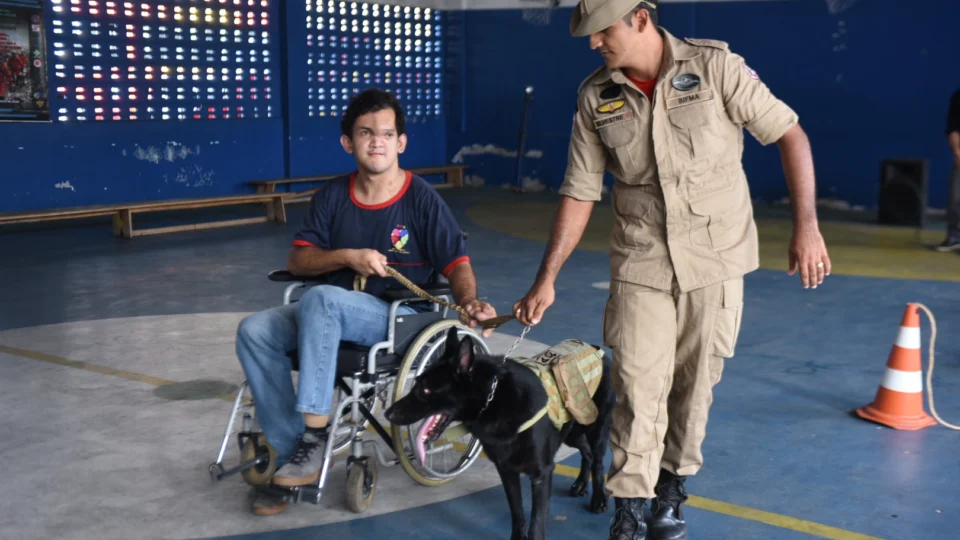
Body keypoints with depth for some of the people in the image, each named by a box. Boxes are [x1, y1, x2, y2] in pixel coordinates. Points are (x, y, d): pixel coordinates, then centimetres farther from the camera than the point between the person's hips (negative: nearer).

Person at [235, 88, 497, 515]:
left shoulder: (422, 199, -5)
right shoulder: (332, 196, 7)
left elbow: (457, 265, -6)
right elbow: (297, 261, 5)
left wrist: (469, 303, -28)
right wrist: (346, 257, -14)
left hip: (399, 316, -5)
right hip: (334, 312, 5)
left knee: (321, 298, -34)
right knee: (254, 331, -19)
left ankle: (314, 435, -27)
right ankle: (292, 456, -15)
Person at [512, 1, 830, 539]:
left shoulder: (715, 66, -11)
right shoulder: (595, 96, -3)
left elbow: (790, 134, -6)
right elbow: (579, 192, 1)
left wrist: (806, 226, -12)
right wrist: (547, 279, -2)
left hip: (716, 257, -1)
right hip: (640, 261, 1)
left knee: (695, 383, 10)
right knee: (638, 388, -3)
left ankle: (672, 490, 31)